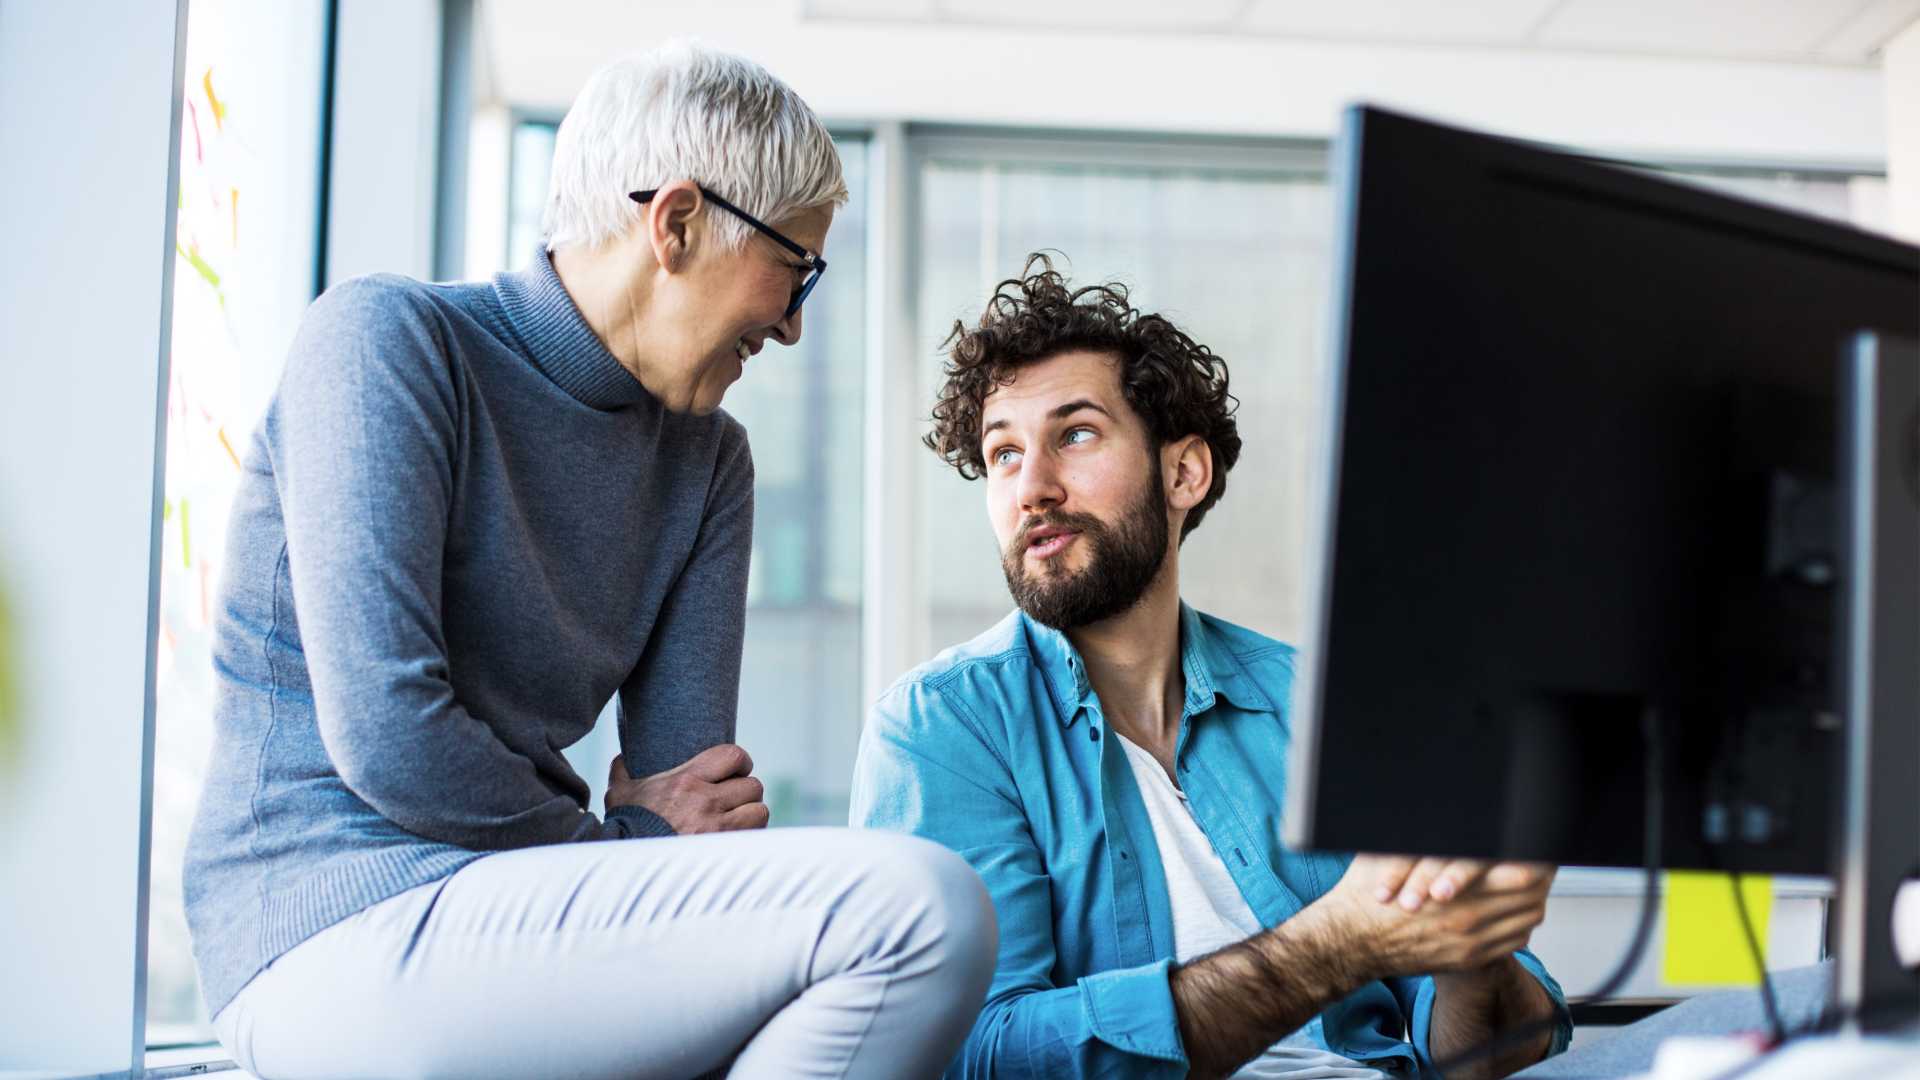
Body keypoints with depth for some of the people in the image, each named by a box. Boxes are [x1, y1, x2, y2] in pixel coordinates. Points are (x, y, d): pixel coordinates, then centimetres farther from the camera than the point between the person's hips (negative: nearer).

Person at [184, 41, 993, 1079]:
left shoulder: (705, 458, 12)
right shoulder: (387, 337, -8)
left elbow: (692, 788, 4)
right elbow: (387, 741, -17)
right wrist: (618, 840, -5)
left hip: (497, 902, 8)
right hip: (339, 931, -8)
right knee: (923, 908, -23)